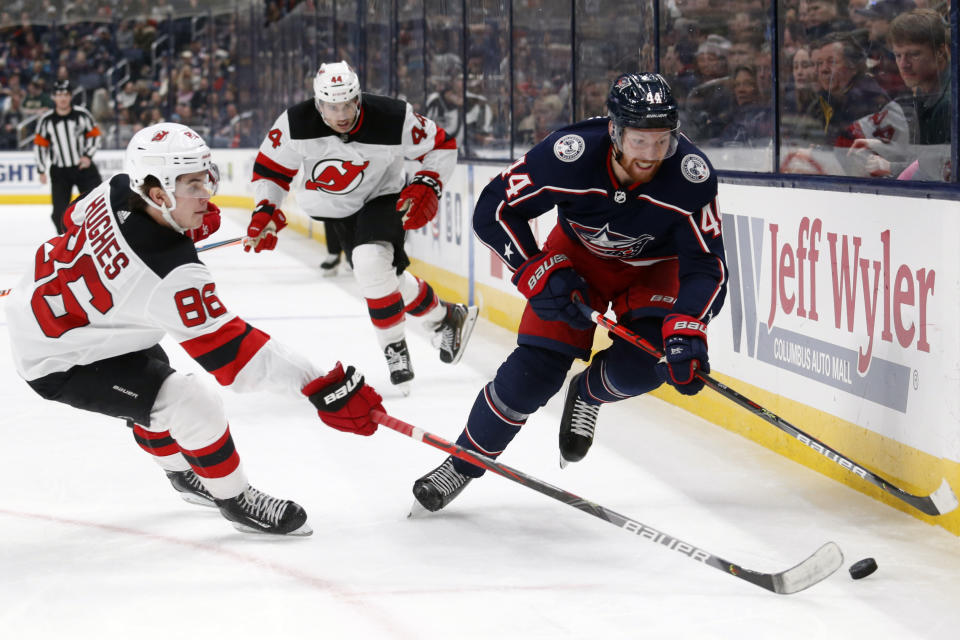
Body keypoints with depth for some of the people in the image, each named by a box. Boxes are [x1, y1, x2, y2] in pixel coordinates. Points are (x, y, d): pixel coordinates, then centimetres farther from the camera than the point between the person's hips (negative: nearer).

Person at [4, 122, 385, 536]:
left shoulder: (116, 192, -14)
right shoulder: (172, 276, -37)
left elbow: (77, 220, 10)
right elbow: (228, 350, -36)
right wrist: (322, 388, -39)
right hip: (58, 362, -9)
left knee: (153, 382, 28)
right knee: (192, 404, -15)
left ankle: (181, 471, 53)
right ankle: (235, 500, 6)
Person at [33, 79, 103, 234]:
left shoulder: (82, 114, -6)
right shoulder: (46, 120, -4)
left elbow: (94, 135, 3)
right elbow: (40, 145, 3)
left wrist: (88, 156, -10)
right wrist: (41, 170, 1)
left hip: (84, 167, 0)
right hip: (60, 171, 0)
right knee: (60, 211, -3)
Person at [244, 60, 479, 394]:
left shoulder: (393, 119, -28)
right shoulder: (296, 124, -24)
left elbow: (441, 146, -12)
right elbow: (270, 168, -9)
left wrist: (426, 187, -23)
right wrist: (265, 212, -20)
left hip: (382, 198, -3)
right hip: (335, 209, 3)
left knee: (371, 263, -28)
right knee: (387, 278, 1)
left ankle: (395, 348, -9)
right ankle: (446, 317, 27)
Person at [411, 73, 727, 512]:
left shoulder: (691, 175, -33)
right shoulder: (570, 154, -34)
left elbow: (707, 265, -29)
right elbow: (493, 211, -23)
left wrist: (686, 329, -44)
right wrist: (539, 275, -29)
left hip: (654, 267, 0)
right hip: (578, 255, 0)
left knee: (642, 364, -24)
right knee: (534, 369, -10)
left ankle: (586, 394, 12)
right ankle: (464, 461, 11)